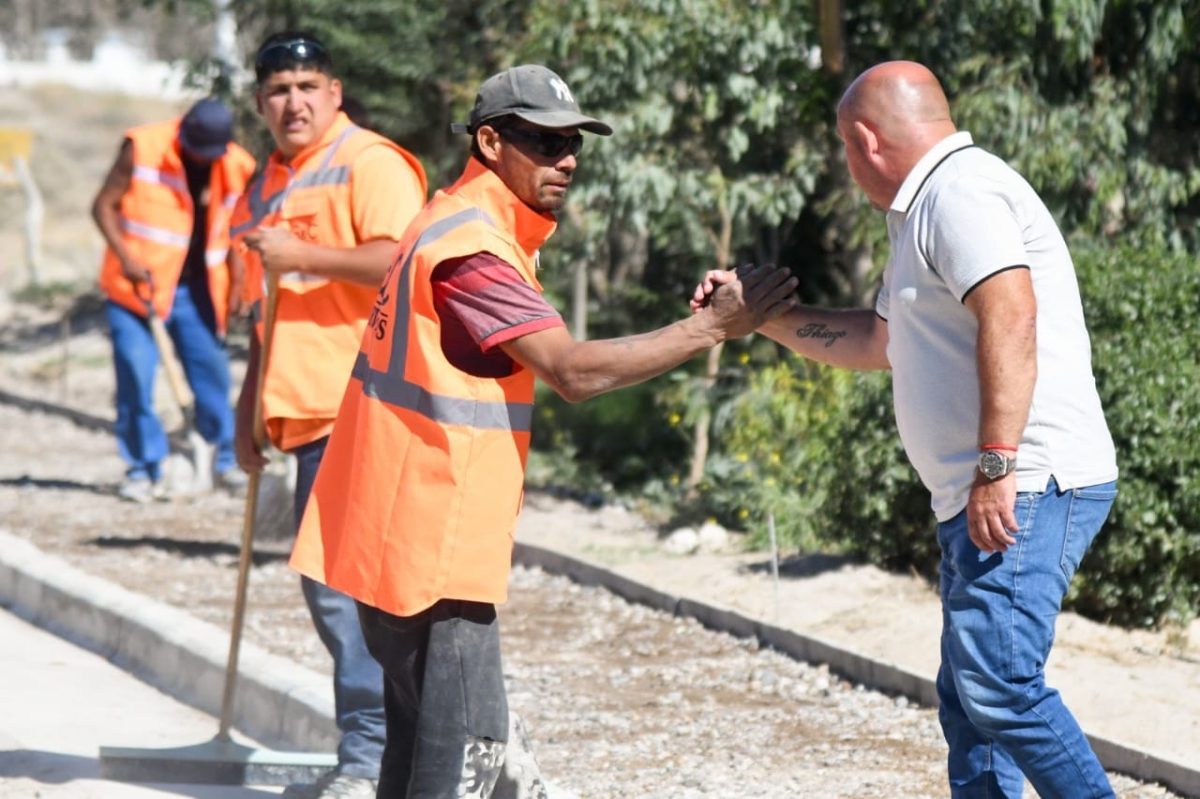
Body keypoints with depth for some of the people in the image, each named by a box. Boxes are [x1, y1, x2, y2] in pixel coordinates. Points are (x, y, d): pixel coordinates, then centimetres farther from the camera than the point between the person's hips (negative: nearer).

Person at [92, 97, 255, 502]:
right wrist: (126, 257, -17)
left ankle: (225, 459, 17)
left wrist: (236, 279, 5)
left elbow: (232, 226, 15)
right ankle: (143, 468, 3)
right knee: (135, 375, -7)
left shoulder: (235, 168, 1)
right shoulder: (143, 148, -9)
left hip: (194, 286, 3)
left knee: (211, 369, 3)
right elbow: (104, 205, -5)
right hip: (139, 283, -3)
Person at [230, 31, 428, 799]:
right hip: (305, 411, 9)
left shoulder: (370, 162, -7)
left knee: (343, 579, -12)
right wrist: (250, 407, 24)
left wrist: (304, 255, -19)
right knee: (326, 580, 10)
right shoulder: (268, 185, 21)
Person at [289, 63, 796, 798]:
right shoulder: (470, 245, -19)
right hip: (430, 537, -11)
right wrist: (714, 327, -23)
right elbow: (574, 370, -25)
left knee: (431, 735, 15)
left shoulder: (473, 229, 15)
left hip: (406, 531, 11)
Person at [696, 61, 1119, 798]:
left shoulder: (960, 190, -10)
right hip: (983, 497, 11)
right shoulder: (933, 205, 25)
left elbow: (1009, 315, -24)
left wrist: (996, 465, -28)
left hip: (1028, 488, -11)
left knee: (998, 683, -20)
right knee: (968, 696, 10)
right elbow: (879, 340, 36)